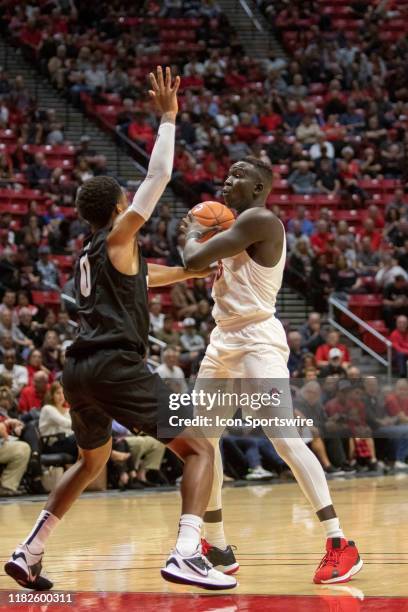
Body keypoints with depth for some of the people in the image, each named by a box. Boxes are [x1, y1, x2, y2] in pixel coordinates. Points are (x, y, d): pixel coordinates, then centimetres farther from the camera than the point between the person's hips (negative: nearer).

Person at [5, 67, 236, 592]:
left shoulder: (88, 257, 23)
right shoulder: (118, 238, 1)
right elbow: (158, 177, -6)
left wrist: (189, 273, 45)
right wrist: (168, 116, 1)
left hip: (79, 371, 9)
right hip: (117, 367, -8)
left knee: (93, 460, 31)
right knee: (199, 449, -6)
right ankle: (185, 554, -27)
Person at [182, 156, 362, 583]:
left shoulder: (259, 220, -14)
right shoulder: (239, 227, 17)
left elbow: (195, 259, -18)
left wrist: (193, 233, 2)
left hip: (256, 340, -11)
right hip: (224, 338, 11)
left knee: (284, 438, -19)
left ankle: (339, 544, -21)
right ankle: (216, 546, 21)